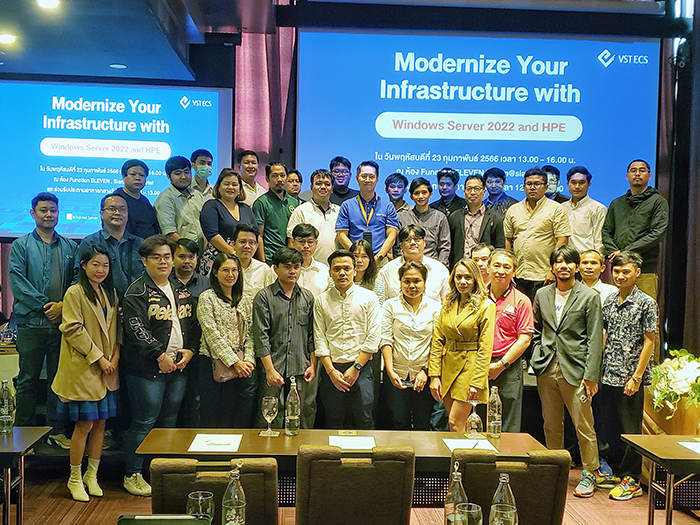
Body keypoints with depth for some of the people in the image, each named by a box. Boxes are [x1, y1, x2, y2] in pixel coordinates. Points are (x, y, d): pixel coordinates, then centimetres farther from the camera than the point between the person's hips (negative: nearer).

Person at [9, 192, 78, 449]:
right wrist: (44, 305, -13)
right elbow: (17, 281, -5)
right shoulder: (21, 245, 5)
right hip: (31, 323, -2)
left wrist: (63, 305, -9)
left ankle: (58, 430, 16)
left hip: (62, 323, 2)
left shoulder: (69, 247, 13)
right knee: (28, 380, 5)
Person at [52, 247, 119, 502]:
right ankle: (75, 479, 14)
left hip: (107, 369, 6)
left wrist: (115, 357, 1)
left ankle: (92, 475, 23)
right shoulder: (75, 293, -7)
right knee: (85, 424, -2)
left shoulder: (110, 293, 13)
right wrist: (97, 357, -14)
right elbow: (73, 330, -13)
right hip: (83, 368, -6)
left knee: (100, 423, 9)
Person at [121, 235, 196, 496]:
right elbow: (137, 329, -13)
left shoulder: (181, 291, 16)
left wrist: (190, 350, 1)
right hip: (147, 368, -6)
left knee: (169, 421, 11)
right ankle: (133, 475, 11)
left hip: (178, 367, 6)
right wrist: (160, 355, -17)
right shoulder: (137, 292, -4)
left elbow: (192, 324, 17)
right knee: (144, 422, -2)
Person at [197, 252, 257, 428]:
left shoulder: (243, 300, 13)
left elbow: (249, 334, 11)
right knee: (212, 416, 1)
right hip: (214, 364, -5)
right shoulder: (207, 298, -4)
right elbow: (212, 335, -11)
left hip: (241, 366, 5)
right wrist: (235, 362, -14)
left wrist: (249, 360, -5)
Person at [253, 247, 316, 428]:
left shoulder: (307, 297, 11)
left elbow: (312, 335, 13)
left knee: (306, 417, 6)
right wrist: (270, 369, -11)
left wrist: (313, 365, 4)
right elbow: (261, 336, -6)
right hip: (275, 370, -3)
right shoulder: (264, 297, -1)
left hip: (302, 371, 3)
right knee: (274, 418, 2)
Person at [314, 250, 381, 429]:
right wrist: (331, 370, -6)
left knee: (364, 421, -1)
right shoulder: (321, 300, 7)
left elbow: (373, 338, -2)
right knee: (333, 422, 6)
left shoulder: (368, 298, 3)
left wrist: (356, 367, -8)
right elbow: (319, 339, 3)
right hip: (331, 369, 1)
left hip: (360, 368, -1)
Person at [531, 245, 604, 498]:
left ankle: (589, 474, 19)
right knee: (551, 425, 12)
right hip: (547, 369, 4)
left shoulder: (589, 297, -2)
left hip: (574, 370, -4)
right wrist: (537, 359, 7)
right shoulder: (542, 295, 9)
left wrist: (590, 375, -10)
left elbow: (595, 339, -5)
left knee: (583, 426, 2)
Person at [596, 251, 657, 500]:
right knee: (608, 426, 13)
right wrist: (598, 370, 8)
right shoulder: (609, 302, 9)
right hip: (608, 376, 6)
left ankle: (632, 480, 15)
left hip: (630, 378, -6)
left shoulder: (646, 303, -7)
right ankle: (615, 470, 28)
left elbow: (649, 342, -9)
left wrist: (637, 377, -13)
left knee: (630, 429, 3)